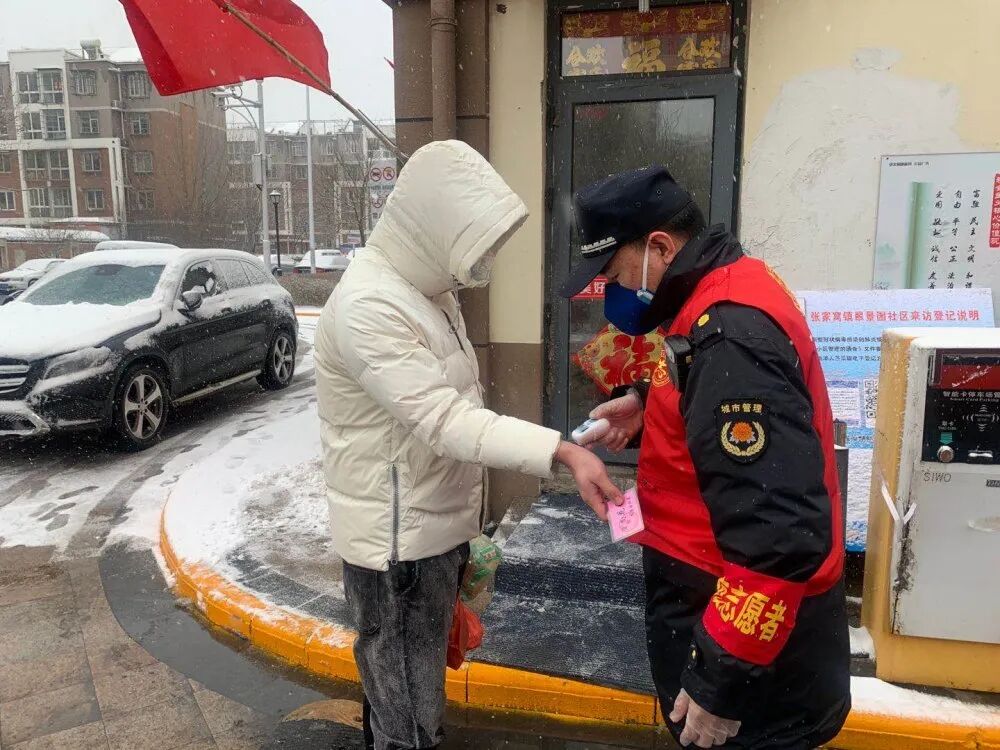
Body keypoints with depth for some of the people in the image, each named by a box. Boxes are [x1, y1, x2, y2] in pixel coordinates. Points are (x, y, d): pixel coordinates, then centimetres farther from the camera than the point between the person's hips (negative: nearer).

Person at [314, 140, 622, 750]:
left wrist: (467, 508, 17)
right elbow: (444, 421, -30)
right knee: (400, 685, 9)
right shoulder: (369, 306, -24)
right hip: (394, 533, -9)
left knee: (425, 666, 25)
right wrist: (562, 451, -36)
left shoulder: (429, 284, 7)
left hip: (437, 519, 9)